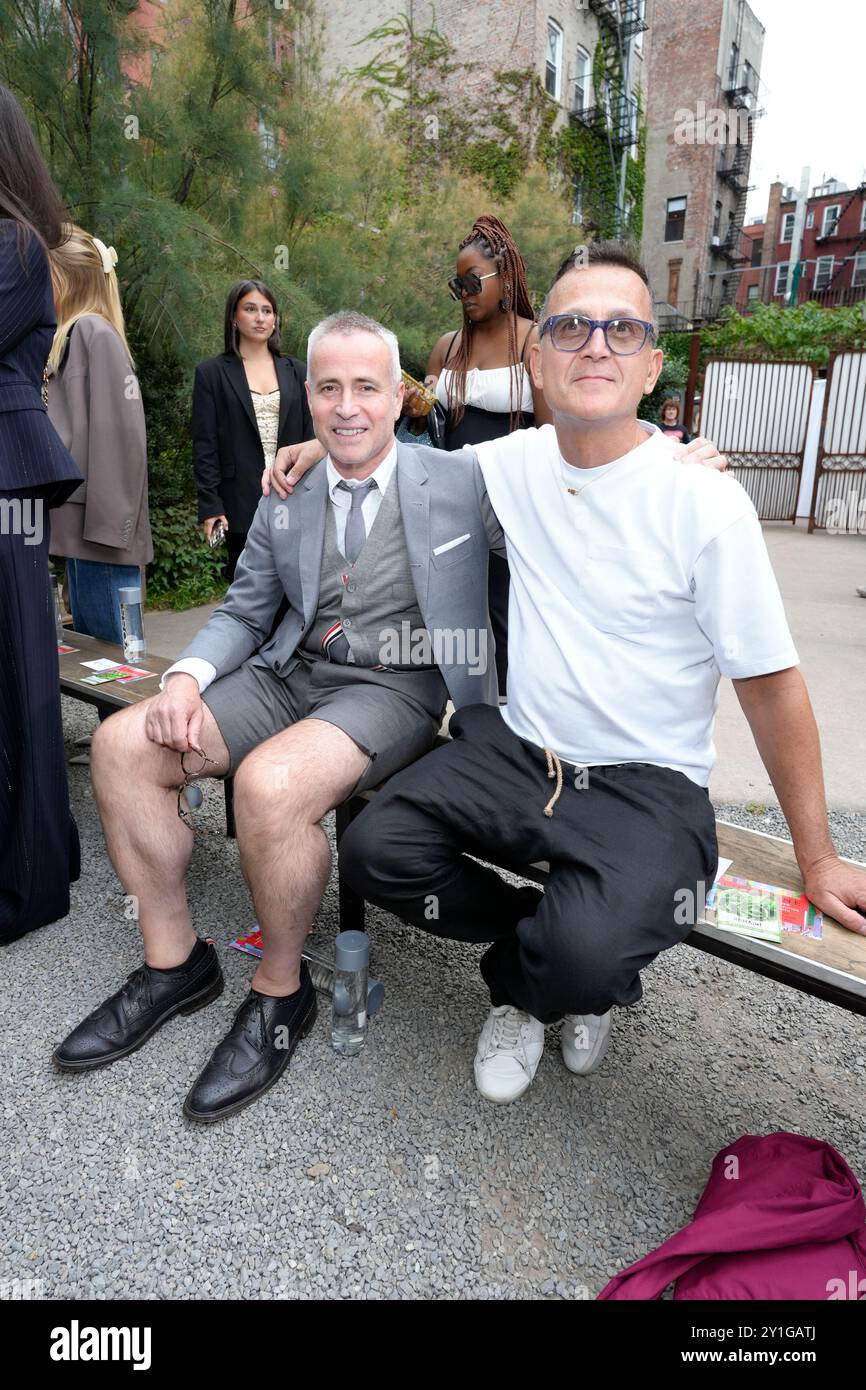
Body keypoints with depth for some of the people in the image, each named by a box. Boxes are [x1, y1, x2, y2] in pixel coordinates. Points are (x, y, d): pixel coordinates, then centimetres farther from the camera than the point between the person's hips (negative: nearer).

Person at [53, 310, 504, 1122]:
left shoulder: (461, 483, -1)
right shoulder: (284, 499, 11)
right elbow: (243, 612, 16)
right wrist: (187, 680, -4)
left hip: (393, 688, -5)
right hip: (289, 676, 6)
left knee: (271, 782, -34)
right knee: (121, 744, -9)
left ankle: (280, 993, -5)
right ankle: (174, 964, 7)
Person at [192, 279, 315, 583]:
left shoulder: (296, 371, 13)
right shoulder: (212, 373, 5)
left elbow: (310, 438, 12)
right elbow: (205, 445, 0)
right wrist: (210, 506, -8)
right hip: (242, 505, -2)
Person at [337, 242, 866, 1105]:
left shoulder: (704, 500, -12)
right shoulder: (517, 463, 1)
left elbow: (768, 683, -7)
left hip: (649, 787, -4)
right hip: (516, 750, 5)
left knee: (586, 954, -29)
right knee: (374, 849, -13)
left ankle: (519, 984, 13)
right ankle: (550, 961, 12)